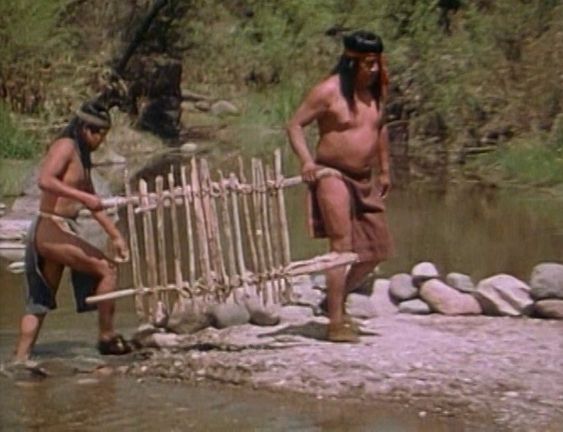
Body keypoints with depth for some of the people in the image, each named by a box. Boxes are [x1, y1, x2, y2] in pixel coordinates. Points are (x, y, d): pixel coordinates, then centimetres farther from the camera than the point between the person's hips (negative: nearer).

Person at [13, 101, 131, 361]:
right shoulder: (65, 146, -8)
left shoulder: (82, 156, 21)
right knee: (106, 269, -11)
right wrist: (84, 197, -29)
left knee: (39, 302, 10)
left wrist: (115, 235, 27)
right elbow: (45, 180, -25)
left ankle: (20, 359, 10)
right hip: (50, 230, -10)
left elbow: (92, 204, 28)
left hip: (59, 232, 10)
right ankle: (107, 337, -4)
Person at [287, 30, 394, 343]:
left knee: (377, 251, 9)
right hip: (332, 176, -8)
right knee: (342, 246, -15)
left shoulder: (376, 91, 8)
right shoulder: (329, 91, -12)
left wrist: (384, 170, 24)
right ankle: (336, 322, -13)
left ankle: (336, 299, 26)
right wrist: (306, 160, -24)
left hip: (364, 179, 8)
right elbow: (295, 124, -10)